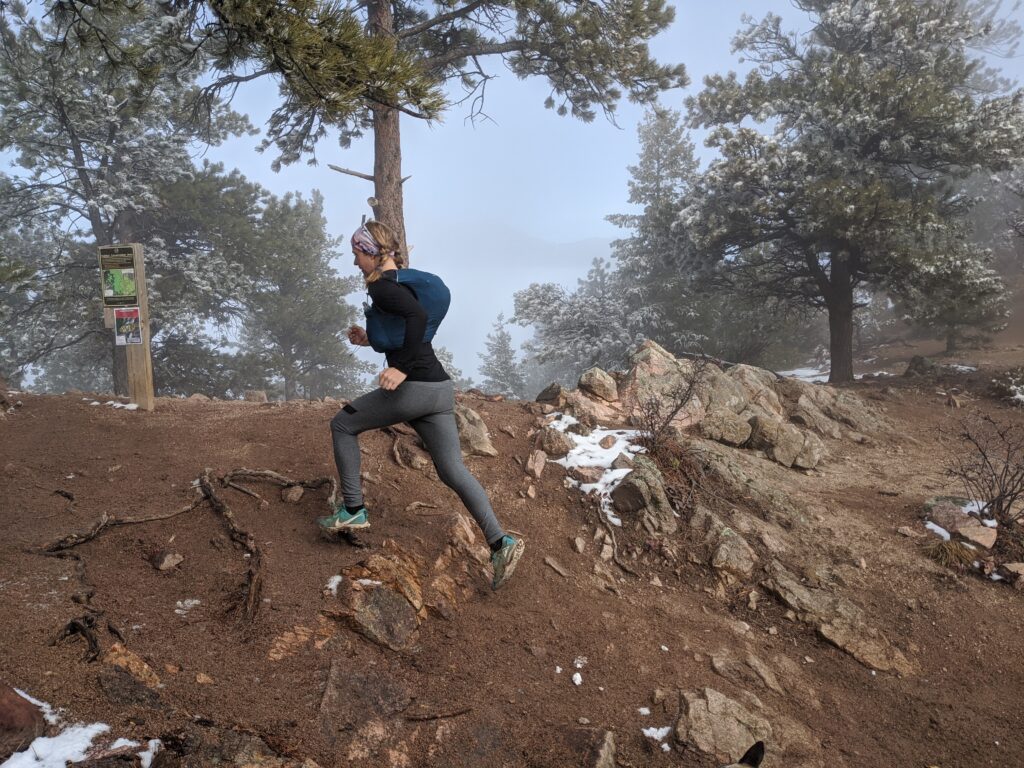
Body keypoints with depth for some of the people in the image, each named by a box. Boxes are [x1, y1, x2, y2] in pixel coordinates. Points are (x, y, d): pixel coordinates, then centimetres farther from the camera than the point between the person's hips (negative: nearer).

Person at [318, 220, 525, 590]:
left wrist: (401, 367, -25)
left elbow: (418, 316, -27)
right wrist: (371, 339, 24)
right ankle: (500, 542, -3)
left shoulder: (381, 285, -8)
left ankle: (353, 511, 17)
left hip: (413, 389, -9)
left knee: (342, 425, 13)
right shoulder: (406, 281, 21)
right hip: (440, 389, 9)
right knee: (452, 470, 7)